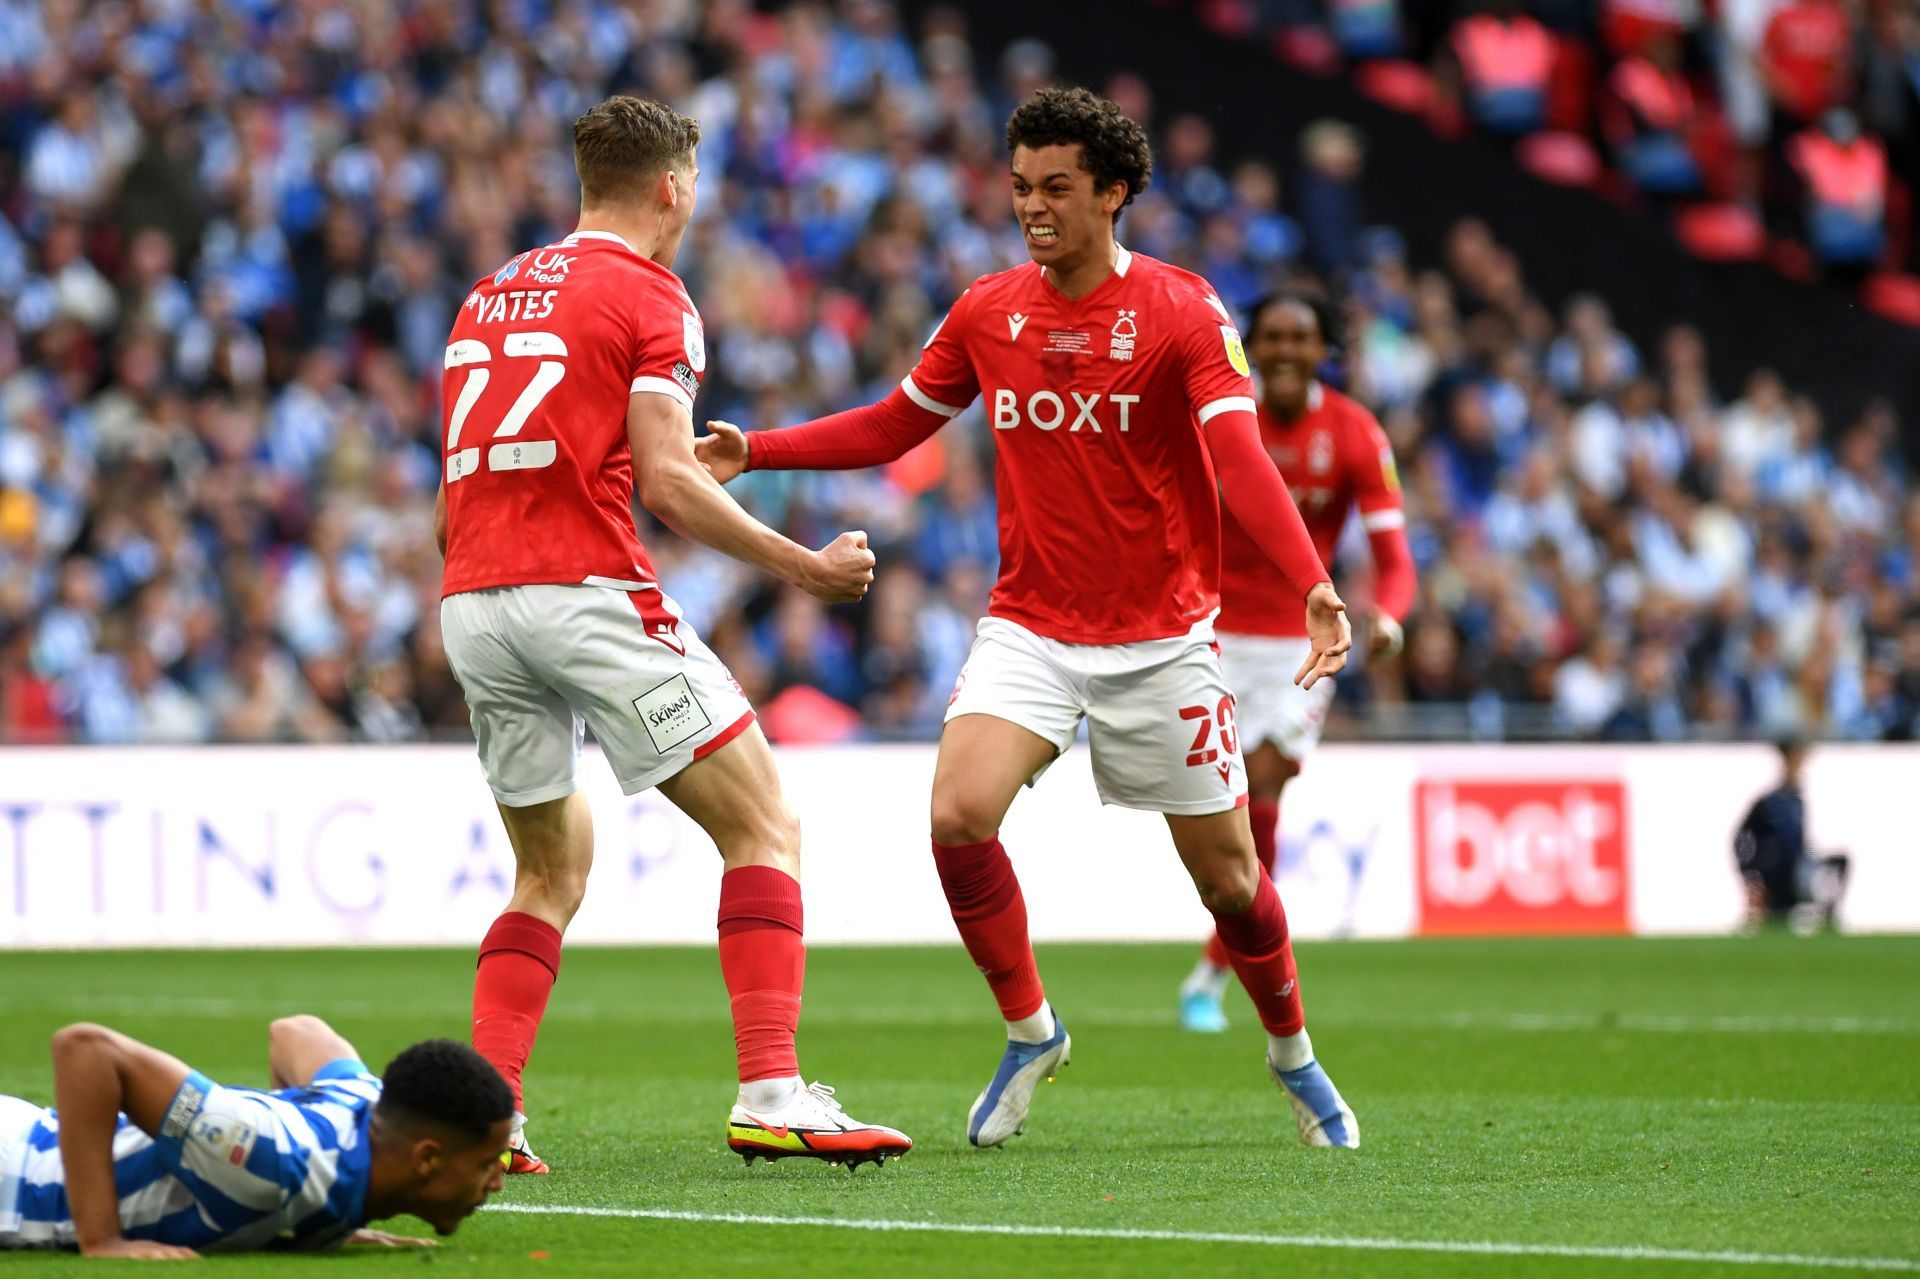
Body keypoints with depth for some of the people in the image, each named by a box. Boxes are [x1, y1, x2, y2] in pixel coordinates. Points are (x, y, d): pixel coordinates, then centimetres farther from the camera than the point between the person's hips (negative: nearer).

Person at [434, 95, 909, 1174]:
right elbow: (667, 482, -10)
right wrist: (804, 567, -4)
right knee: (765, 829, -1)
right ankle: (774, 1094, -15)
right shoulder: (649, 296, -2)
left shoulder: (492, 295, 21)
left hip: (472, 600, 7)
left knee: (553, 869, 19)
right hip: (588, 590, -7)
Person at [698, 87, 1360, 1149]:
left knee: (1226, 874, 3)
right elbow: (889, 428, 15)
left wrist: (1313, 586, -38)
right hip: (1029, 629, 3)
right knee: (960, 814, -21)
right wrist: (753, 452, 3)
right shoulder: (986, 313, 3)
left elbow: (1241, 460, -23)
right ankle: (1029, 1031, 1)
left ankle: (1293, 1056, 31)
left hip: (1159, 640, -3)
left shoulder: (1181, 312, -11)